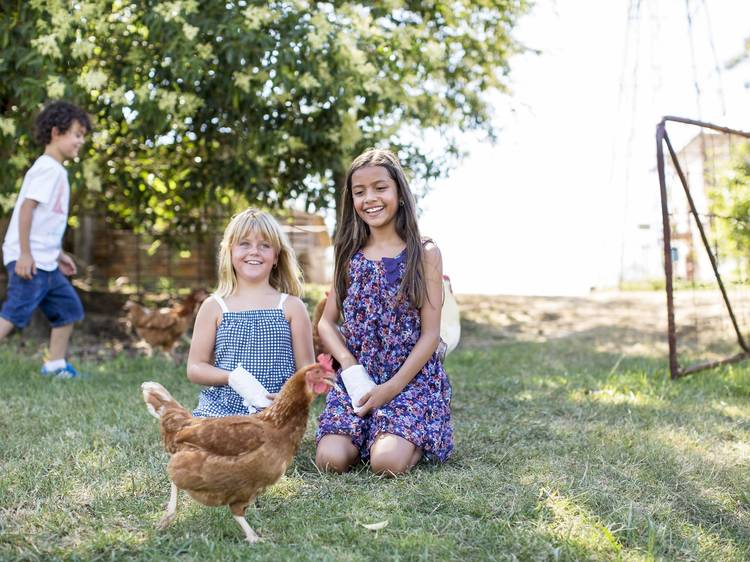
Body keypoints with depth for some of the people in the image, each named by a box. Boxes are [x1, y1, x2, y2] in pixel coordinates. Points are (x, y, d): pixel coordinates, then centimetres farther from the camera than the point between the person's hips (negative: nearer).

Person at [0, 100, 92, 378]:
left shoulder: (57, 171, 17)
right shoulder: (48, 168, -12)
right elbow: (27, 207, -20)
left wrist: (58, 253, 24)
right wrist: (25, 253, -24)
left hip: (45, 261, 10)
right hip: (30, 260, -10)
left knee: (68, 308, 13)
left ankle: (55, 365, 20)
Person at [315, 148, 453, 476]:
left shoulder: (424, 253, -1)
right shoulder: (349, 256, 10)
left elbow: (430, 334, -5)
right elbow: (326, 322, 8)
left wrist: (392, 387, -14)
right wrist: (349, 364, -11)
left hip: (411, 376, -3)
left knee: (387, 463, -26)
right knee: (330, 460, -20)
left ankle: (417, 443, 8)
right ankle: (370, 433, 12)